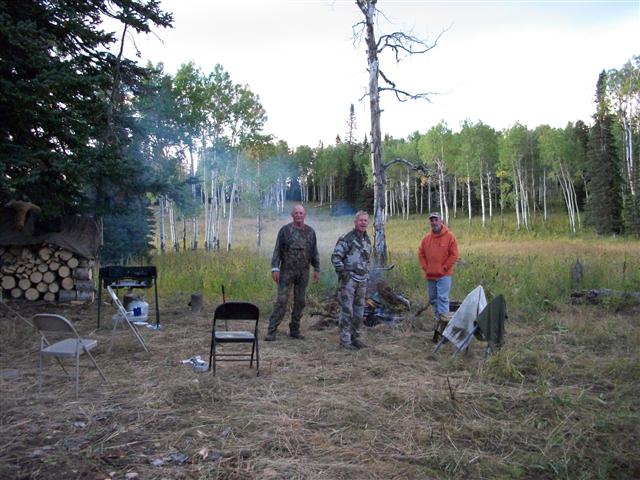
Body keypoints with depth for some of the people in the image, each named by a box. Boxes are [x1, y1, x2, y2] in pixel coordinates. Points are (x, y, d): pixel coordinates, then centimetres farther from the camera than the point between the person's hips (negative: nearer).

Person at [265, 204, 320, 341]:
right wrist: (275, 268, -11)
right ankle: (272, 331, -4)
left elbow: (314, 253, 12)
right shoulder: (285, 230, -1)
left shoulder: (310, 232, 8)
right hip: (287, 271, -3)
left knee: (300, 301, 8)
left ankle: (294, 330, 18)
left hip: (303, 273, 3)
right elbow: (277, 250, -3)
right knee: (281, 300, -7)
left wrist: (317, 270, 8)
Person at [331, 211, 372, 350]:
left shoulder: (367, 241, 14)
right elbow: (335, 257, -14)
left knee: (359, 311, 11)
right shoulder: (347, 239, -10)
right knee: (347, 311, -4)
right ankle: (345, 340, 3)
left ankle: (355, 337, 22)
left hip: (362, 281, 7)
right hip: (348, 280, -7)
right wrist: (344, 272, -17)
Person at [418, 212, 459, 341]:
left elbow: (454, 255, -8)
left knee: (442, 298, -13)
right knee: (433, 299, 13)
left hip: (444, 275, -6)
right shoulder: (426, 238, 7)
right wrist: (425, 267, 3)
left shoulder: (449, 236, -6)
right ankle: (438, 318, 28)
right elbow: (421, 254, 13)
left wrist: (444, 267, -10)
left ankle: (443, 323, -11)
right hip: (430, 275, 6)